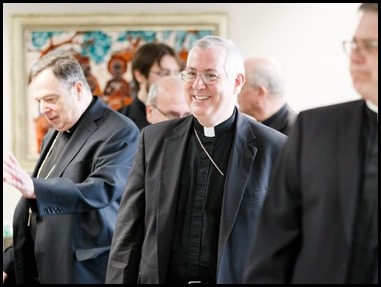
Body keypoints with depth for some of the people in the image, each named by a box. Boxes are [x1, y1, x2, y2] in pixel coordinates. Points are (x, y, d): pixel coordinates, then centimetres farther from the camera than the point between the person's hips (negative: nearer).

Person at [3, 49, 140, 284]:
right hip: (42, 272, 8)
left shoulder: (119, 132, -10)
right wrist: (9, 265, 15)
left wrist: (34, 188, -38)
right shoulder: (55, 136, 17)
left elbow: (101, 191, -25)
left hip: (86, 273, -7)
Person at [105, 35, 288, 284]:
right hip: (158, 277, 3)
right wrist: (119, 280, 0)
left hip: (236, 278, -2)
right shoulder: (154, 139, 6)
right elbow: (129, 232, 6)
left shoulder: (274, 149, -5)